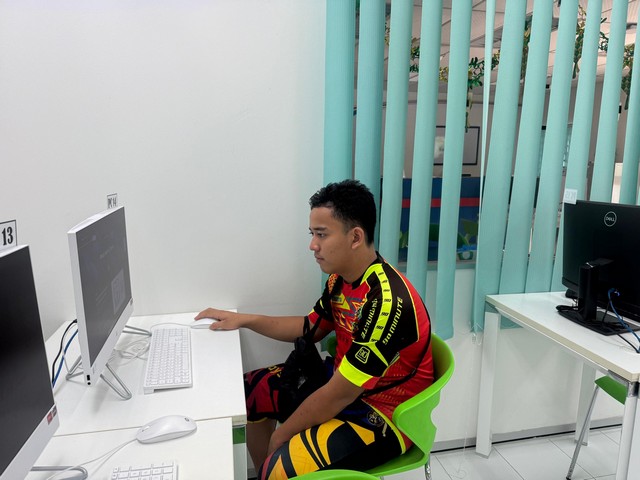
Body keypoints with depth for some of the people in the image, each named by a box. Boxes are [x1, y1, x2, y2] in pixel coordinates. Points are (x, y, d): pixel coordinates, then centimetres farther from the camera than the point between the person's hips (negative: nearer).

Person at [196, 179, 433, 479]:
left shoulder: (386, 301, -31)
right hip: (341, 383, 9)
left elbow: (338, 396, -26)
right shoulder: (341, 278, -3)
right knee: (252, 388, 12)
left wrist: (281, 436, -12)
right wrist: (243, 319, 6)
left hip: (385, 415, -8)